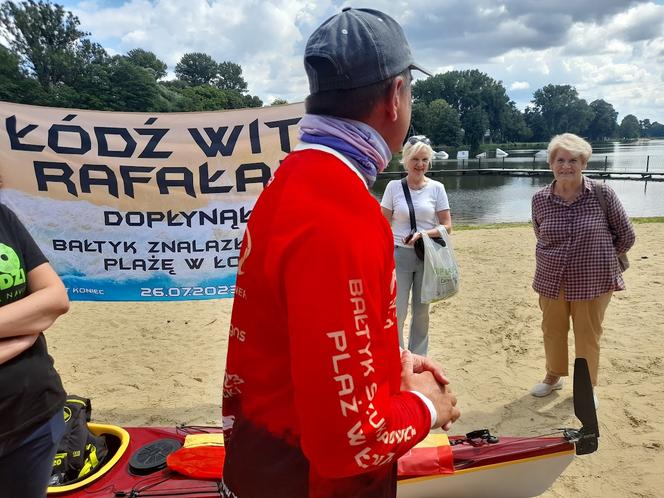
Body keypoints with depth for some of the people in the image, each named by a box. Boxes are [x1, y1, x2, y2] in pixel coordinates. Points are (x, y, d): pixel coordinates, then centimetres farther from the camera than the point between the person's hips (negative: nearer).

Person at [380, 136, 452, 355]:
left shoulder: (436, 188, -1)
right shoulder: (394, 186, -3)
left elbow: (447, 226, 0)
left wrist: (423, 234, -17)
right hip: (399, 255, -1)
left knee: (421, 312, 13)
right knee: (396, 313, -2)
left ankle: (418, 358, 31)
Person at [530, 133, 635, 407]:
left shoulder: (602, 194, -12)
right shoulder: (540, 200, -5)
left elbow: (626, 236, -2)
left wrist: (597, 257, 5)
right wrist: (560, 259, 6)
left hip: (592, 282, -2)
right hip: (552, 281, 3)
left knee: (588, 337, 12)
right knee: (552, 331, 18)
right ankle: (553, 376, 43)